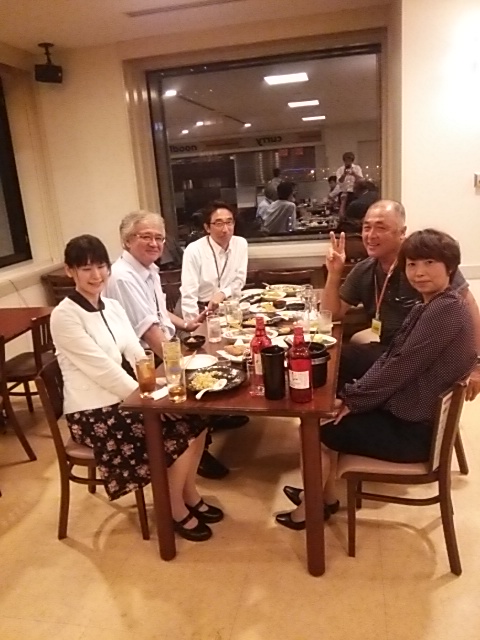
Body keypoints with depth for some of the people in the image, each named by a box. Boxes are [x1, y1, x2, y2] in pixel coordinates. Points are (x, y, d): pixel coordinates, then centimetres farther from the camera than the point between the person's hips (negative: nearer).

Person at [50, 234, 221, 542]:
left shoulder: (113, 307, 7)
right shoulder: (65, 316, -17)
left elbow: (136, 354, 1)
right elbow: (102, 368, -21)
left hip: (120, 398, 7)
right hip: (92, 411, -7)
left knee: (194, 421, -3)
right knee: (179, 439, -15)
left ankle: (191, 496, 17)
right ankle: (178, 511, 10)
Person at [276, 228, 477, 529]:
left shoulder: (447, 309, -23)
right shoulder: (428, 306, 9)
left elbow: (402, 366, -24)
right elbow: (390, 358, 7)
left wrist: (355, 399, -14)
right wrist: (353, 393, -4)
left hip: (413, 428, -9)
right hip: (404, 410, 10)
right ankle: (327, 497, 27)